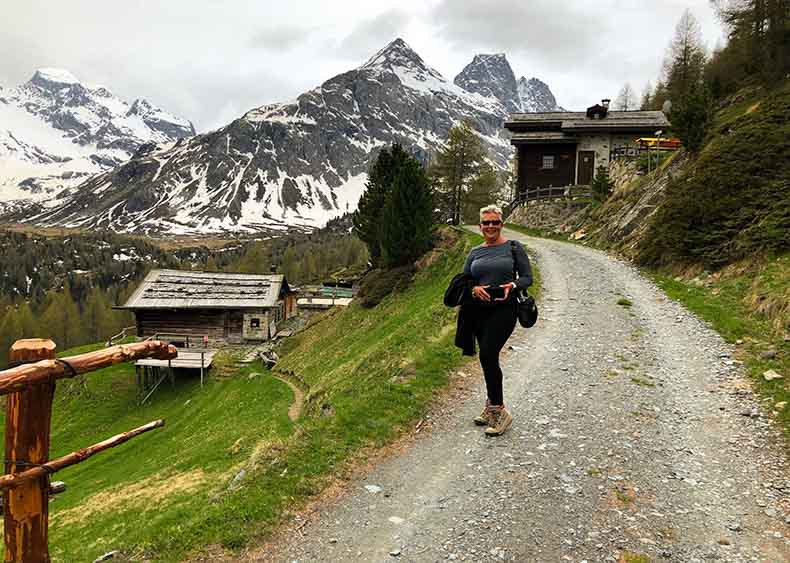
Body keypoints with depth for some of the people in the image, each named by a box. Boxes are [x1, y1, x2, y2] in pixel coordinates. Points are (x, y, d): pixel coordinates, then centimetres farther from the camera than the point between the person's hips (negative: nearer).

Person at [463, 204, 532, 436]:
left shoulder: (513, 247, 1)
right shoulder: (475, 253, 12)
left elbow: (527, 277, 0)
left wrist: (512, 286, -20)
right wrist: (474, 289, -12)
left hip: (503, 310, -5)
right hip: (479, 311, 5)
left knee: (487, 355, -17)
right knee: (488, 359, 11)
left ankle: (498, 410, -5)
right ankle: (493, 407, 26)